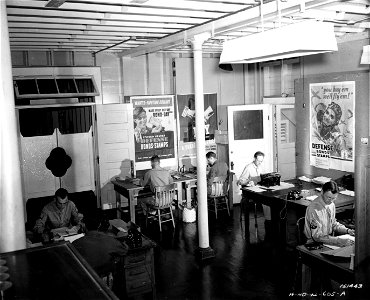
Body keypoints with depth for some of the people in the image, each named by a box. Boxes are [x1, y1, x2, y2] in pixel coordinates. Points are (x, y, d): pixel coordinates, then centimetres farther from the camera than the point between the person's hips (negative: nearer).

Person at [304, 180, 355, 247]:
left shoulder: (331, 204, 2)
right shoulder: (313, 209, -22)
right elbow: (317, 236, -24)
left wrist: (347, 230, 1)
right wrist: (339, 241, -30)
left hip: (329, 239, 7)